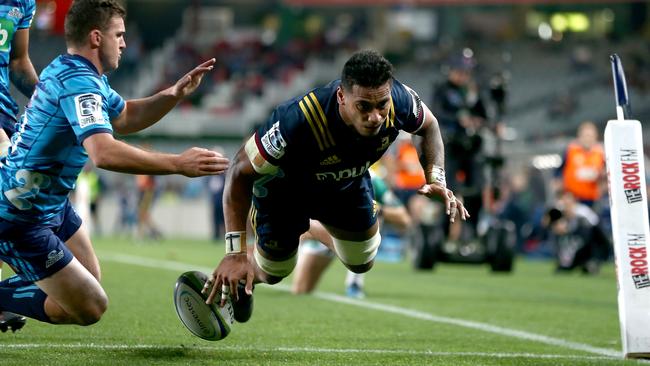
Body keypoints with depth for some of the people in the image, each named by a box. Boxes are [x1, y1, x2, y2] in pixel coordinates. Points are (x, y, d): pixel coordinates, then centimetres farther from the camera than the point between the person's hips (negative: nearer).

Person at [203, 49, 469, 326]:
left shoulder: (399, 100, -35)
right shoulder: (298, 121, -48)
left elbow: (428, 126, -7)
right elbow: (240, 171, -35)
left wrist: (436, 179, -24)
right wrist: (235, 251, -39)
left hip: (348, 183, 4)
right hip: (285, 184, -4)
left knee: (362, 264, 18)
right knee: (272, 273, 7)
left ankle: (312, 227, 49)